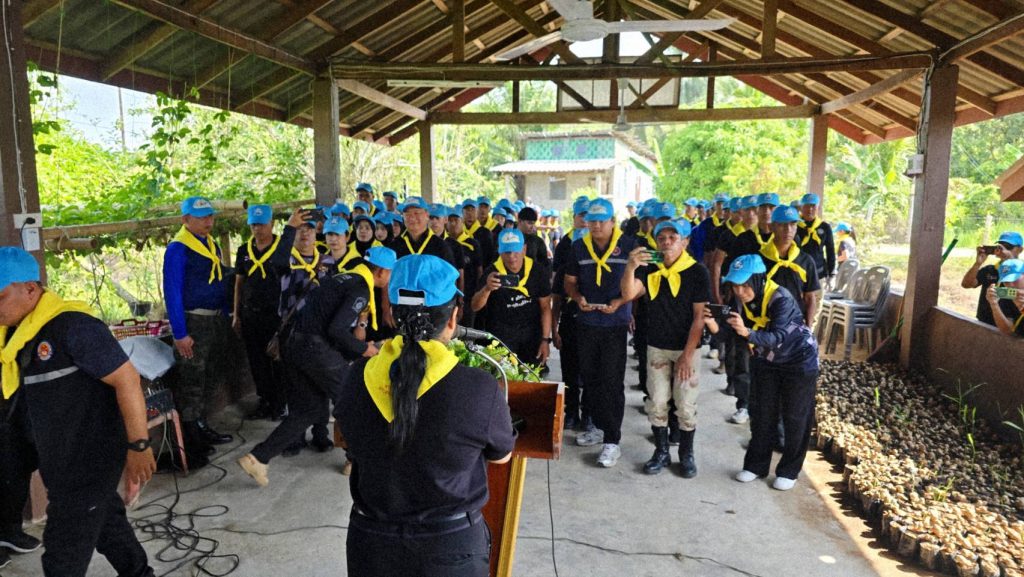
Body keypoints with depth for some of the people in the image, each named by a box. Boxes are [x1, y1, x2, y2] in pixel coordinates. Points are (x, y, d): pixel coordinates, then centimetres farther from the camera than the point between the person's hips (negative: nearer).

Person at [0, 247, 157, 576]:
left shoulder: (71, 326, -23)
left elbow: (126, 379, -23)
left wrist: (138, 446, -21)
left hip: (89, 458, -8)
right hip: (62, 458, 8)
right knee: (105, 522, 25)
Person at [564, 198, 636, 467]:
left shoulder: (629, 246, -7)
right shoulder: (579, 247, 4)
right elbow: (570, 282, 10)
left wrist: (619, 302, -18)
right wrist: (579, 298, -11)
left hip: (616, 324, -4)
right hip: (587, 323, 4)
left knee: (612, 382, -2)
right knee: (589, 378, 14)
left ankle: (612, 440, 6)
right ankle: (600, 426, 32)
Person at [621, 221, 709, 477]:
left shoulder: (698, 272, -11)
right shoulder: (649, 270, -2)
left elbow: (699, 317, -12)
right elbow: (628, 294, -17)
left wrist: (687, 354, -15)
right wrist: (631, 267, -34)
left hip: (687, 348, -3)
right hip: (656, 347, 3)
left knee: (686, 405, 7)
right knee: (656, 403, 10)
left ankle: (686, 454, 25)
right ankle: (661, 452, 26)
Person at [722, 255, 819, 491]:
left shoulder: (781, 299, -33)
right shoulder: (743, 300, -13)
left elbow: (777, 338, -45)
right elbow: (736, 335, -10)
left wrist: (748, 332, -60)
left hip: (799, 361, -6)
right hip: (765, 361, 6)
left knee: (795, 418, 5)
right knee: (761, 414, 10)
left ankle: (789, 471, 18)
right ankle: (756, 465, 22)